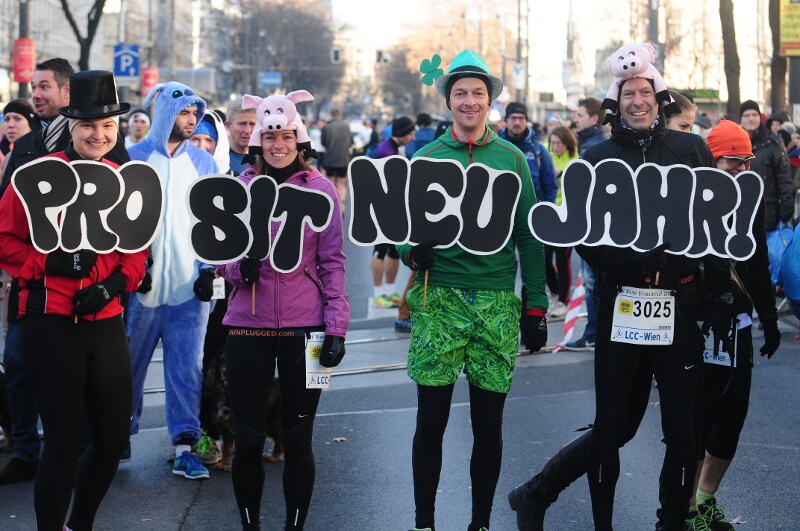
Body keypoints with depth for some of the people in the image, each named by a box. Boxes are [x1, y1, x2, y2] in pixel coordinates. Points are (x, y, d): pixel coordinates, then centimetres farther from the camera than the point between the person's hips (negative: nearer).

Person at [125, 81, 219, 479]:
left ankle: (184, 446, 2)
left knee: (186, 366, -2)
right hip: (140, 281, -1)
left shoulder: (203, 162, 8)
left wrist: (208, 270, 0)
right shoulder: (133, 158, 3)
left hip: (189, 284, 1)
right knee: (130, 362, 8)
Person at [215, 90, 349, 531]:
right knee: (248, 437, 4)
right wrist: (237, 267, -13)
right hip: (247, 327, 1)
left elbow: (333, 262, 2)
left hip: (304, 328, -1)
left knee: (297, 439, 4)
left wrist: (337, 328, -5)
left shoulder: (321, 189, 1)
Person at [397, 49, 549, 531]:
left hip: (497, 304, 1)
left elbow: (530, 236, 7)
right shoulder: (426, 158, 7)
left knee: (489, 425, 6)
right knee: (431, 422, 2)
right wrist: (411, 251, -14)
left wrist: (536, 307, 3)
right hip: (439, 298, 0)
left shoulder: (511, 158, 7)